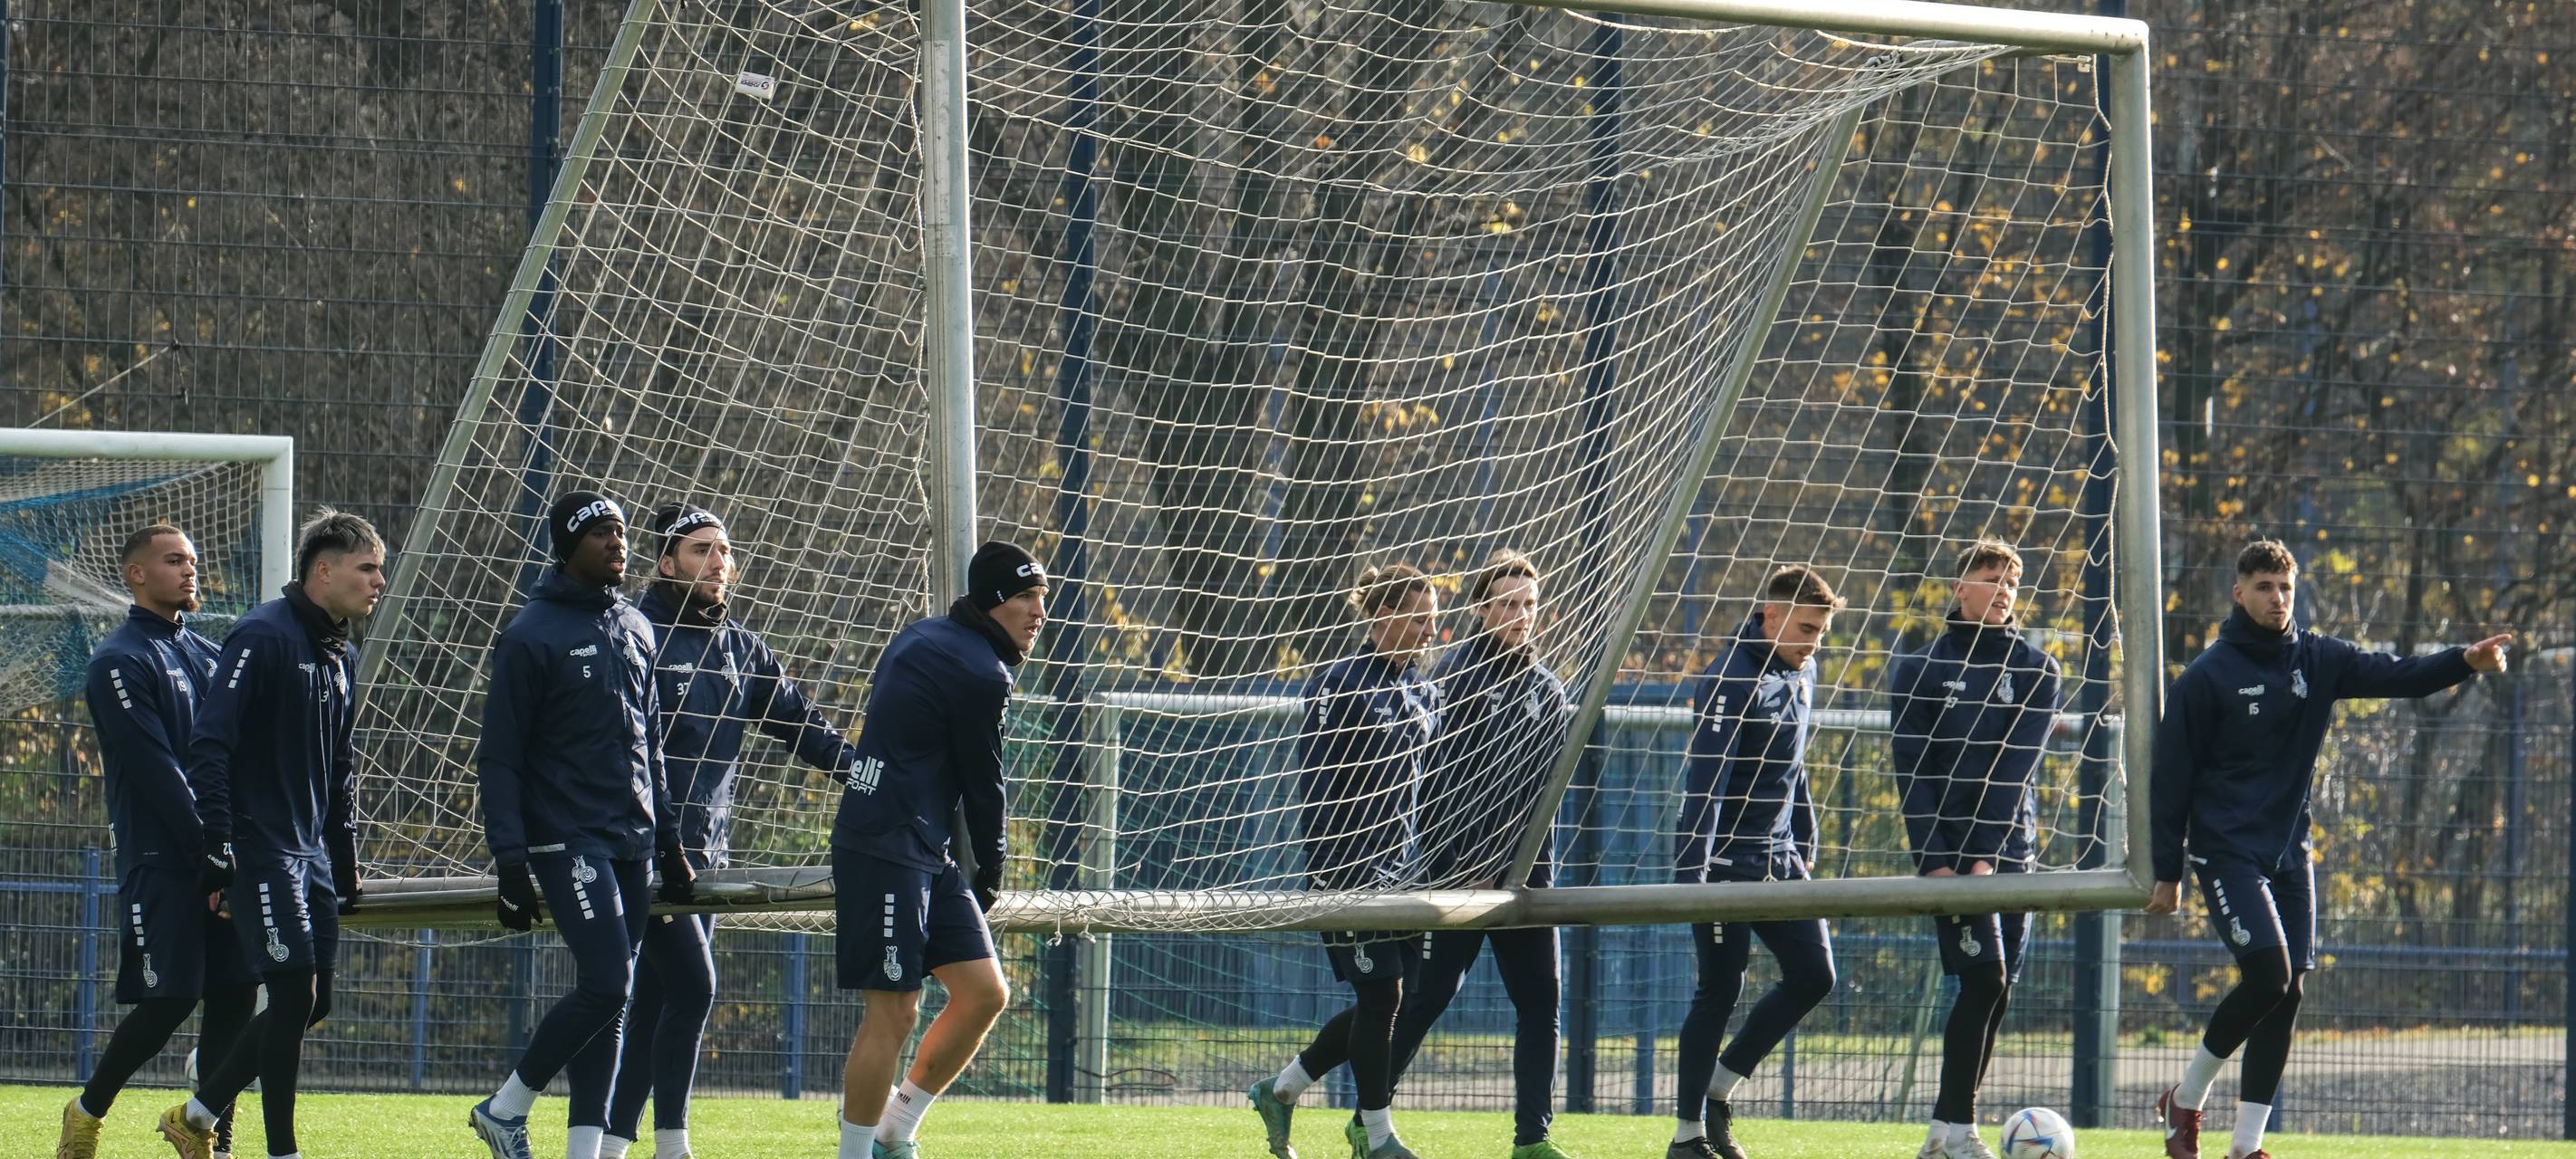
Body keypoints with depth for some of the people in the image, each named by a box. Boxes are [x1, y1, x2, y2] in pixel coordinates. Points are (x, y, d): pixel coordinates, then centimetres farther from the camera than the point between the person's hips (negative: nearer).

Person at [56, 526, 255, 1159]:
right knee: (167, 1001, -9)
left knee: (235, 994, 0)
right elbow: (157, 773, -13)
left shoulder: (210, 655, 17)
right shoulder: (119, 661, -6)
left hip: (220, 858, 7)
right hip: (160, 863, -7)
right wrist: (212, 857, -18)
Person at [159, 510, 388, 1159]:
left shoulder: (339, 656, 16)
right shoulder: (264, 637, -12)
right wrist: (217, 849, -22)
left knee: (313, 1004, 6)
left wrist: (346, 862, 21)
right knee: (295, 995, -12)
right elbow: (211, 743, -17)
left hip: (311, 856, 9)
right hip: (262, 853, -9)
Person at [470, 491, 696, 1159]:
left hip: (631, 844, 7)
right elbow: (498, 758, -8)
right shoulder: (532, 635, -8)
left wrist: (669, 842, 19)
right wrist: (511, 862, -14)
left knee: (609, 1000, 4)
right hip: (567, 840, -7)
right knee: (606, 985, -16)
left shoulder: (635, 629, 14)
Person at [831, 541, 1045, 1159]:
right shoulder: (981, 673, -13)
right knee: (893, 1012, -9)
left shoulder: (924, 637, 16)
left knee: (984, 994, 8)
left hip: (929, 853, 10)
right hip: (885, 851, -10)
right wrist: (990, 874, 9)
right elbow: (983, 783, -5)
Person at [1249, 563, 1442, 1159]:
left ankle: (1280, 1092, 21)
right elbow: (1314, 785, -12)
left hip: (1401, 870, 7)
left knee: (1379, 1004, 6)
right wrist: (1327, 874, -18)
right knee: (1381, 994, -7)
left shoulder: (1424, 692, 13)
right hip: (1349, 869, -7)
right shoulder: (1340, 685, -9)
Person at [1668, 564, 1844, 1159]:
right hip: (1726, 861, -8)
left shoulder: (1802, 673, 10)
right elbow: (1704, 783, -21)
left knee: (1814, 975, 1)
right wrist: (1693, 876, -26)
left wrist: (1804, 845, 19)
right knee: (1720, 991, -4)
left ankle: (1719, 1088, 14)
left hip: (1779, 861, 8)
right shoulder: (1732, 680, -16)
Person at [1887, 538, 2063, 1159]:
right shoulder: (1919, 669, 3)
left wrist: (1989, 855, -15)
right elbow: (1912, 772, -2)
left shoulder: (2035, 669, 7)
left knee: (1993, 991, 1)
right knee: (1985, 978, -16)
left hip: (2009, 846, 3)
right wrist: (1934, 860, -13)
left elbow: (2018, 766, -4)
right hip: (1947, 846, -3)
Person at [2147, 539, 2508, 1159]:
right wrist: (2168, 871, -6)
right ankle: (2186, 1097, 1)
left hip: (2289, 853, 5)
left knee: (2286, 992, 1)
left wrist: (2465, 662, -25)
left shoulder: (2318, 661, 6)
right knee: (2268, 973, -19)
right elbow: (2170, 777, -5)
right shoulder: (2207, 677, -7)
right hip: (2226, 848, -5)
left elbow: (2397, 674, -6)